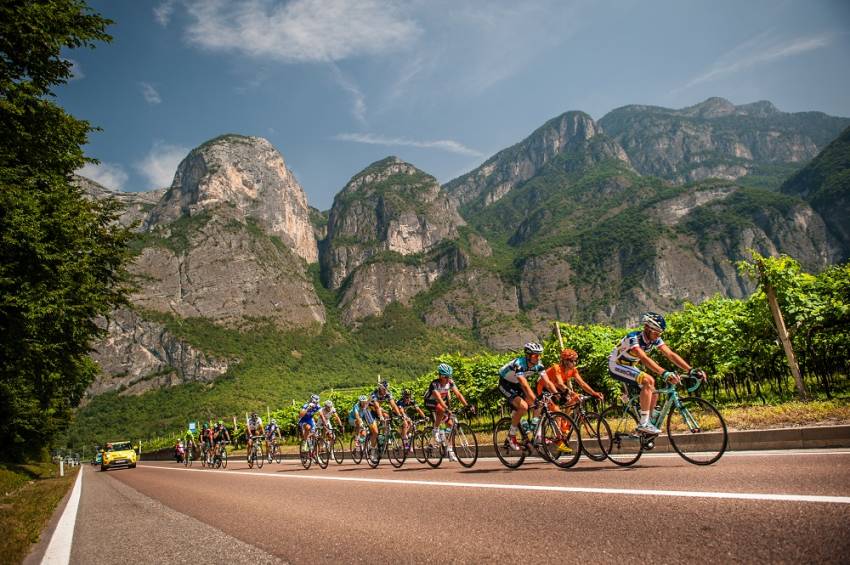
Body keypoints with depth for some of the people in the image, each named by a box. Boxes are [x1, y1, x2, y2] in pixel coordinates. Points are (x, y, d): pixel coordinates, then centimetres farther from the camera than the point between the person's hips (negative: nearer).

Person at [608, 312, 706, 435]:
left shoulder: (655, 340, -8)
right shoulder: (633, 338, -31)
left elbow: (671, 355, -15)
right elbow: (644, 359, -44)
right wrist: (665, 373, -56)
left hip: (630, 367, 8)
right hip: (616, 366, -8)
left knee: (653, 394, -2)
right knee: (648, 381, -28)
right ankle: (643, 423, -25)